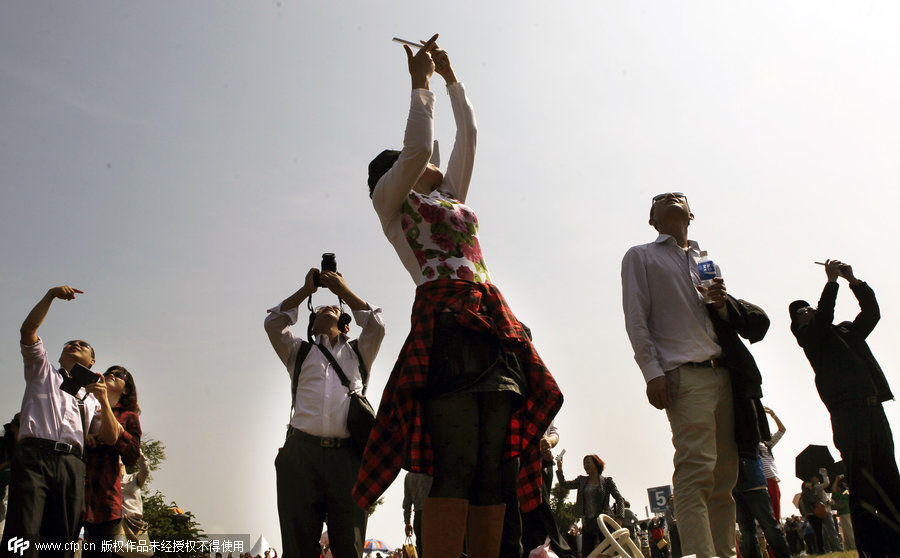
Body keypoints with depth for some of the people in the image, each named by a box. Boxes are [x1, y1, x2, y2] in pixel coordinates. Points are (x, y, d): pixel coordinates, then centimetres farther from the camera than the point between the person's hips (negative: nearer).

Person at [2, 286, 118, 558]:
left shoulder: (90, 396, 28)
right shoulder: (43, 372, 26)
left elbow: (110, 438, 15)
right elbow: (28, 330, 10)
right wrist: (51, 295, 1)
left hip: (72, 464, 2)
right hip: (34, 454, -2)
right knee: (22, 533, -20)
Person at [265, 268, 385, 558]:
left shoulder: (359, 352, 25)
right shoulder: (299, 352, 25)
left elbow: (377, 325, 8)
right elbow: (274, 323, 11)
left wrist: (343, 289, 14)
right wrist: (306, 289, 15)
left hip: (348, 456, 0)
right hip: (302, 454, 0)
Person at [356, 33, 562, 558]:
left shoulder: (450, 196, 31)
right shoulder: (392, 200, 14)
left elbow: (468, 136, 35)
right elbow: (418, 144, -2)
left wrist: (451, 77, 39)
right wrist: (421, 81, 12)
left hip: (494, 323, 7)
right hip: (445, 318, -7)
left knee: (491, 468, -1)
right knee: (457, 466, -17)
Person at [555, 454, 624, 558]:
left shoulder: (607, 481, 2)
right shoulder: (581, 480, 12)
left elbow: (619, 499, -1)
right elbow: (564, 484, 10)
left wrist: (619, 518, -13)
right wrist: (559, 468, -2)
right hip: (587, 524, 4)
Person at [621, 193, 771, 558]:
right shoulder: (640, 257, 14)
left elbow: (755, 322, 27)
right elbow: (636, 319, 2)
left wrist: (723, 302, 3)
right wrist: (652, 372, -11)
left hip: (725, 374, 5)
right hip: (685, 375, -5)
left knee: (725, 475, 2)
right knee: (697, 470, -16)